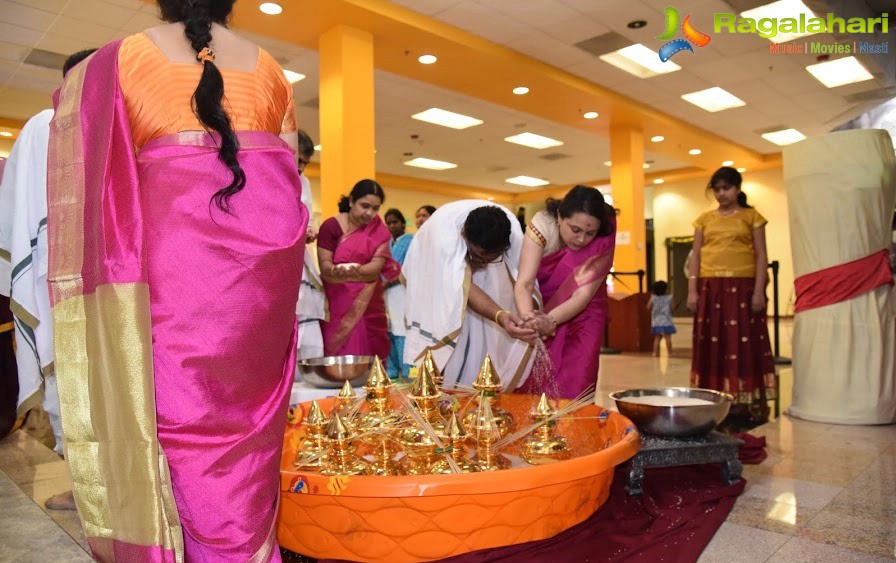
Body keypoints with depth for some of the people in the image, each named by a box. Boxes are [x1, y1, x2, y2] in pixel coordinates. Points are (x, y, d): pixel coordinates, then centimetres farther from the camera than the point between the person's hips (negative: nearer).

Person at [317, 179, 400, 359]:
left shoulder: (379, 230, 2)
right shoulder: (331, 226, -6)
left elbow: (377, 266, -10)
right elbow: (325, 266, -12)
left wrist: (351, 272, -30)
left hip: (369, 306, 2)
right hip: (338, 305, -2)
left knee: (369, 356, 0)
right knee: (338, 354, -5)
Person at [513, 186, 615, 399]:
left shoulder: (603, 241, -23)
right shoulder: (543, 224, -26)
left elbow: (582, 295, -27)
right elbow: (524, 283, -32)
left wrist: (550, 321, -45)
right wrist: (529, 319, -52)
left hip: (581, 315, 0)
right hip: (541, 308, 0)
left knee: (573, 391, -9)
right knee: (533, 384, -3)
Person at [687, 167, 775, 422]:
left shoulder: (751, 216, 6)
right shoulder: (705, 219, 12)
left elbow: (761, 256, 2)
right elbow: (695, 256, 9)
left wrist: (759, 290, -8)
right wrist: (692, 290, 0)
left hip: (742, 287, -2)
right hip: (710, 288, 2)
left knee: (744, 343, -1)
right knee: (713, 344, 3)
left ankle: (747, 402, 5)